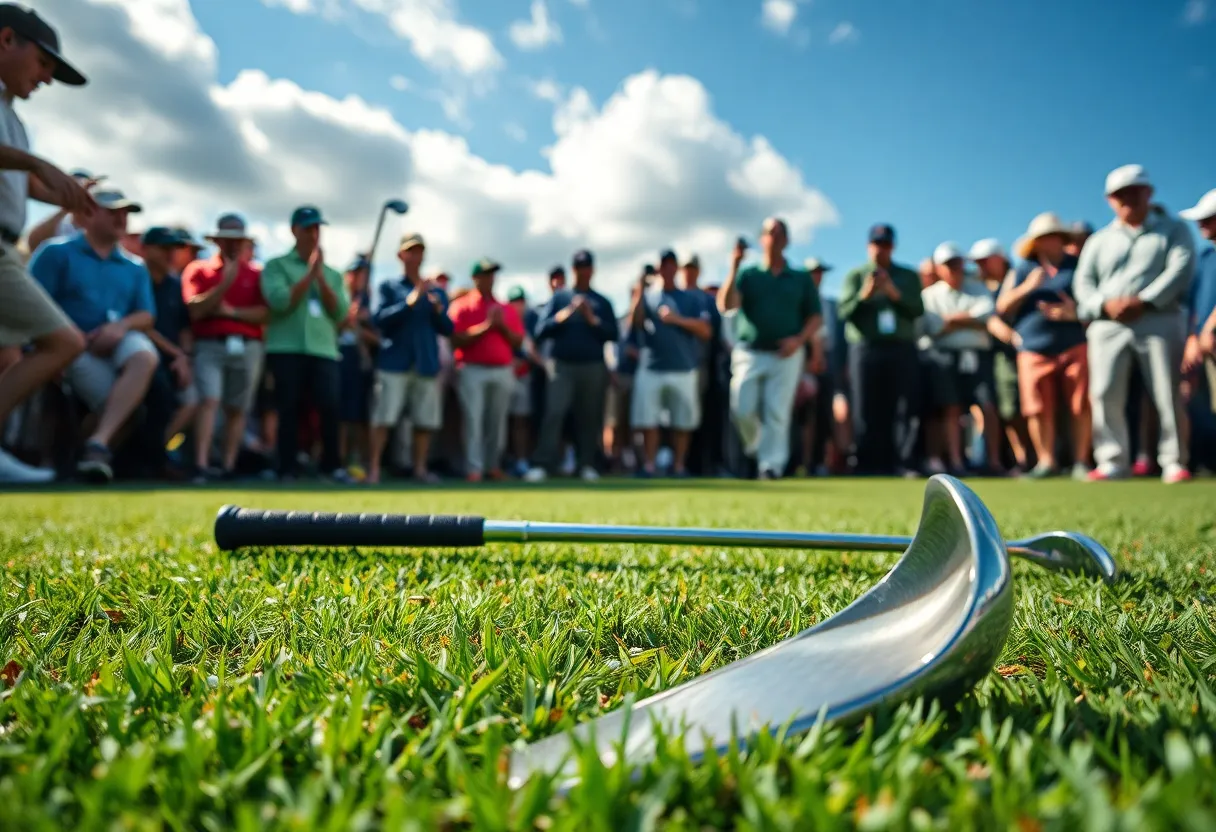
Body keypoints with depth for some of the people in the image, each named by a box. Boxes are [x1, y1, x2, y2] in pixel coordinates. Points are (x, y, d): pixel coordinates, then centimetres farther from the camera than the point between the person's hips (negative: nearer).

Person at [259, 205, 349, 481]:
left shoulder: (332, 274, 19)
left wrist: (321, 277, -2)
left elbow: (340, 312, 5)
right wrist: (310, 273, -6)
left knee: (330, 406, -10)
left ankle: (332, 465, -1)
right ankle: (288, 470, 4)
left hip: (324, 350, 2)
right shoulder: (276, 266, 9)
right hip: (286, 349, -2)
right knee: (289, 410, -2)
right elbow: (280, 302, -9)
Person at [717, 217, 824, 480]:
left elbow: (815, 317, 10)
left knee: (777, 413, -6)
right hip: (749, 353, 0)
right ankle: (754, 448, 24)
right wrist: (734, 267, -13)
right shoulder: (748, 275, 9)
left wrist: (799, 339, -8)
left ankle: (771, 465, 0)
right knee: (742, 410, -4)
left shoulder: (802, 278, 12)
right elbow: (726, 305, -7)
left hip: (787, 355, 0)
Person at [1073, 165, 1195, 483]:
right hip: (1108, 325, 2)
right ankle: (1112, 462, -2)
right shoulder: (1099, 240, 20)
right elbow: (1083, 282, 9)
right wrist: (1106, 304, -12)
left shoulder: (1174, 230, 13)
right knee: (1105, 394, -7)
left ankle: (1174, 462, 0)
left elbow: (1180, 269, -2)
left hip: (1159, 320, -2)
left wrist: (1144, 301, -16)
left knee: (1168, 395, -6)